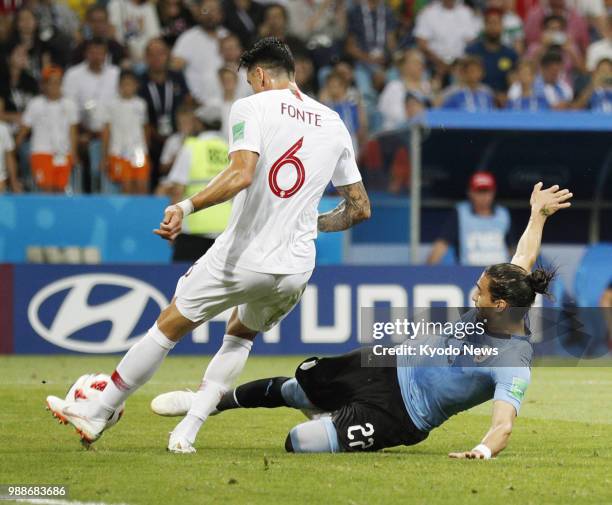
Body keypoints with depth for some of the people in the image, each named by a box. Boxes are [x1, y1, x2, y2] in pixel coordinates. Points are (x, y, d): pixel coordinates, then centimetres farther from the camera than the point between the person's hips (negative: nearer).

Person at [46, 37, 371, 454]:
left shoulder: (252, 107, -5)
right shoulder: (335, 125, 11)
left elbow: (242, 174, -23)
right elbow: (360, 208, 14)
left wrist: (187, 207, -26)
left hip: (241, 258, -5)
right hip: (296, 268, 5)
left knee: (169, 327, 11)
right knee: (241, 335, 28)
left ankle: (96, 414, 20)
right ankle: (187, 432, 16)